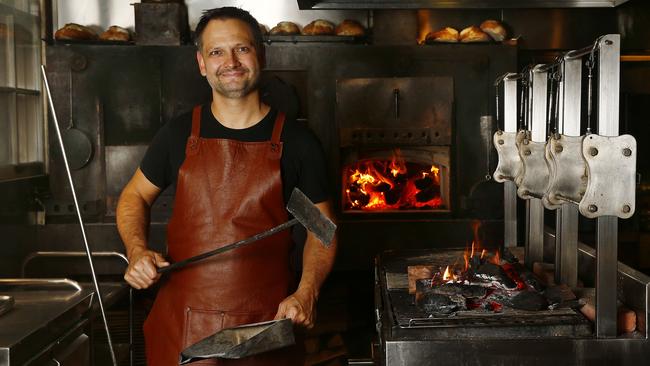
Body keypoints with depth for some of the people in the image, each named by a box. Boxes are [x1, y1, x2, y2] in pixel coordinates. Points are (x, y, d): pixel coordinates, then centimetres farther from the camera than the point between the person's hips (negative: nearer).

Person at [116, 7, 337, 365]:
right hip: (180, 324, 1)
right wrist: (137, 251, -5)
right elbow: (135, 195, 14)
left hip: (266, 323, -1)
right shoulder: (178, 134, 1)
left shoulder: (297, 141, -2)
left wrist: (306, 293, -11)